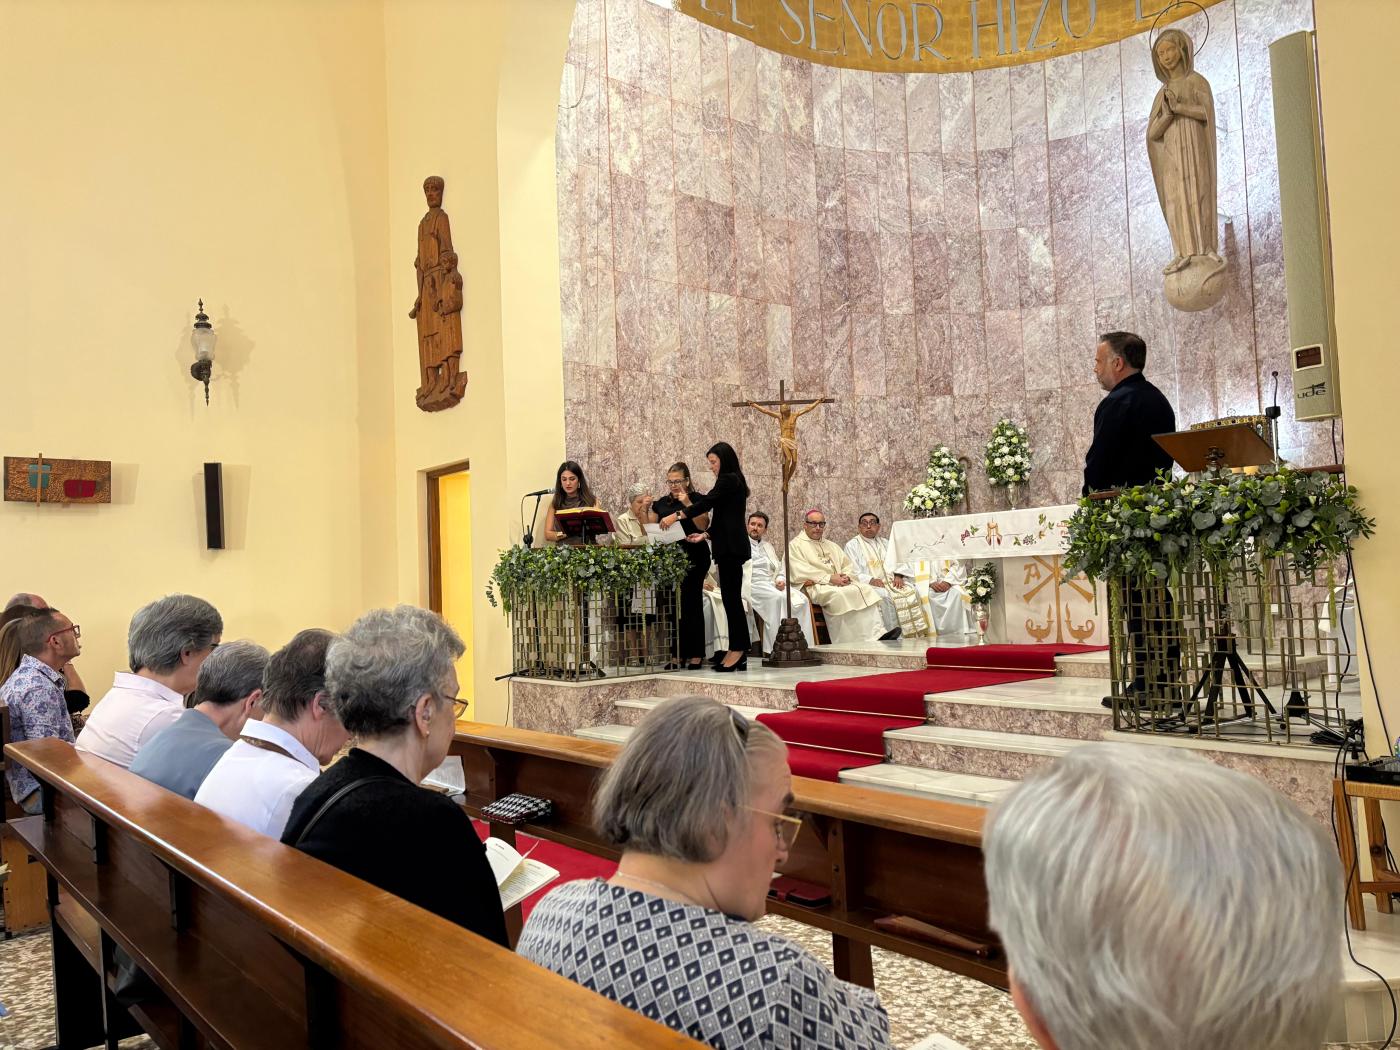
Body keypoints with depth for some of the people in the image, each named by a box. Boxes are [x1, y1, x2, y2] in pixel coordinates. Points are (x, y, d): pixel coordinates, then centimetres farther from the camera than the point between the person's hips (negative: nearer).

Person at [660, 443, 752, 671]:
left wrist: (675, 516, -11)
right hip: (730, 547, 10)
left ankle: (737, 650, -8)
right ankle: (738, 653, 10)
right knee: (732, 599, 8)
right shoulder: (732, 482, 22)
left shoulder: (728, 480, -8)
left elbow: (705, 503, -15)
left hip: (731, 548, -10)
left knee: (731, 598, -9)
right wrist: (704, 535, 15)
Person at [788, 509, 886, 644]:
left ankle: (876, 634, -32)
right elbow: (801, 572, -8)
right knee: (838, 595, -36)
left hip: (840, 583, 6)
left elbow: (848, 566, 20)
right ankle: (851, 642, -35)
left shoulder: (831, 546, 28)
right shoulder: (795, 545, 7)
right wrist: (829, 578, -15)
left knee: (866, 589, -20)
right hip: (816, 586, -6)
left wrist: (846, 577, -6)